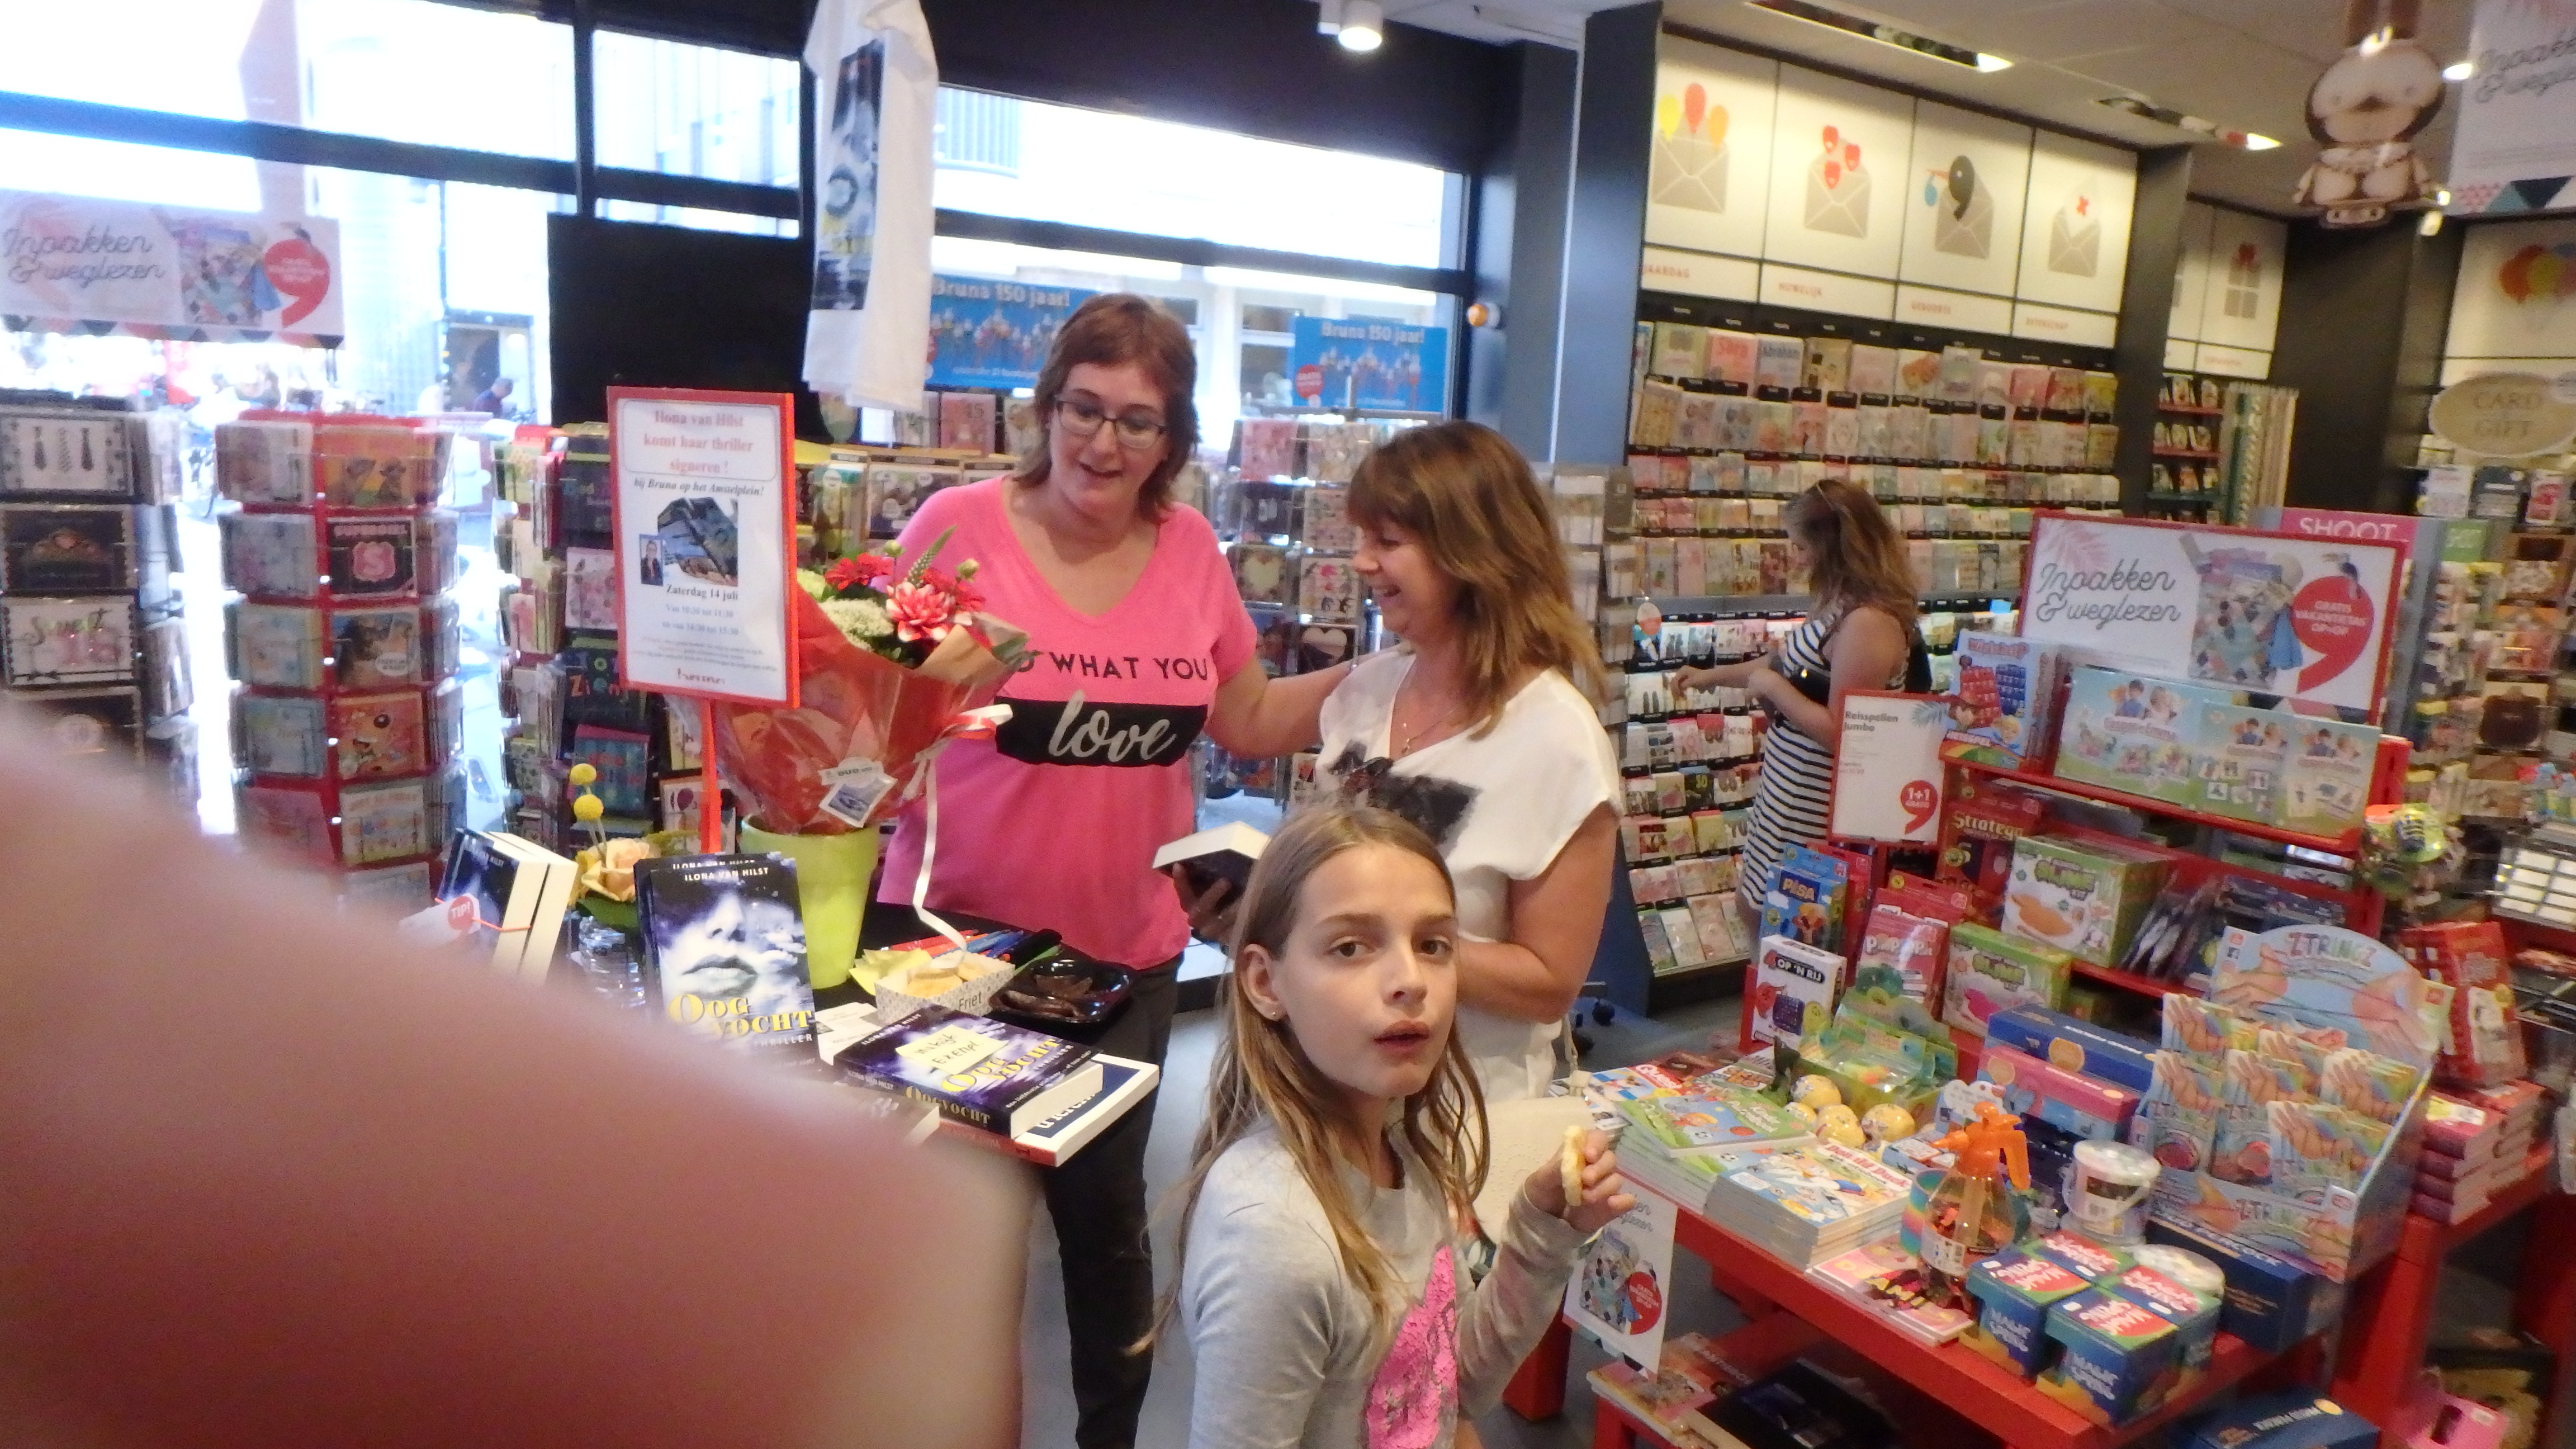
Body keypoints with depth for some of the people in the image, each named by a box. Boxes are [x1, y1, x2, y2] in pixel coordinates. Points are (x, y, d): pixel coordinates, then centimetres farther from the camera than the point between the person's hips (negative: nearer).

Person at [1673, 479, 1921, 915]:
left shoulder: (1868, 623, -25)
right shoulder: (1837, 605, 6)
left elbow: (1841, 732, -25)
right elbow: (1789, 664, 22)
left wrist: (1774, 688, -16)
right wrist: (1712, 675, 27)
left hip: (1816, 806, -9)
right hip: (1791, 787, 9)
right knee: (1765, 907, 19)